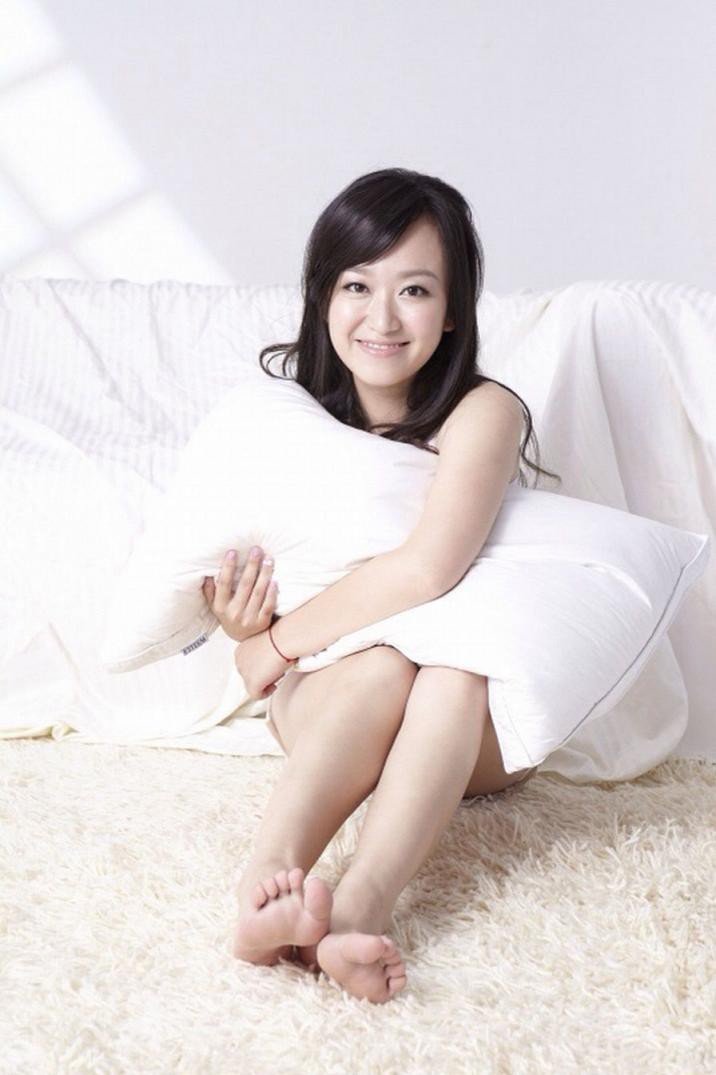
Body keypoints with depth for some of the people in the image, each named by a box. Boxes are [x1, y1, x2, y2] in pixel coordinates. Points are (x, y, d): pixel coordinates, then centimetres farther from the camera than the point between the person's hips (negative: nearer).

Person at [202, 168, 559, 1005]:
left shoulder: (482, 411, -9)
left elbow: (426, 572, -23)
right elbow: (244, 580, 13)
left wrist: (278, 640, -16)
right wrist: (239, 621, -12)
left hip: (472, 727, -1)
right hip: (327, 703, 2)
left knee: (456, 671, -36)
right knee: (383, 665, -33)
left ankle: (361, 905, -51)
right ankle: (270, 875, -48)